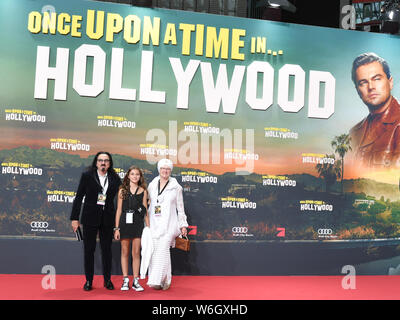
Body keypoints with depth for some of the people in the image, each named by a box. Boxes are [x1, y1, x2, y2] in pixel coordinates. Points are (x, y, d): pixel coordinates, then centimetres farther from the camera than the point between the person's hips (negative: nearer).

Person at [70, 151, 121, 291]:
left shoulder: (115, 179, 3)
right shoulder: (87, 175, -1)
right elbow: (79, 197, -1)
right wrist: (75, 218, -4)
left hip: (107, 219, 1)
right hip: (90, 218, -1)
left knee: (107, 249, 9)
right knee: (89, 249, 6)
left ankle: (107, 280, 21)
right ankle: (88, 281, 18)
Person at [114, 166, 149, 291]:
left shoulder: (143, 191, 7)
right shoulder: (122, 190, 6)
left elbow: (145, 211, 8)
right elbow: (119, 210, 5)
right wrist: (116, 228, 1)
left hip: (138, 223, 0)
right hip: (125, 222, 0)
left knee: (136, 253, 1)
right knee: (125, 252, 5)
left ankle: (136, 281, 9)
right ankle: (125, 281, 13)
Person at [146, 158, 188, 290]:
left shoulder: (176, 187, 3)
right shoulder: (152, 185, 11)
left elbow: (180, 207, 7)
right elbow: (147, 204, 17)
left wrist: (183, 225, 5)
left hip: (168, 224, -3)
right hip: (154, 223, 4)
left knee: (163, 250, -16)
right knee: (154, 251, 1)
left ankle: (158, 281, -16)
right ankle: (165, 281, 11)